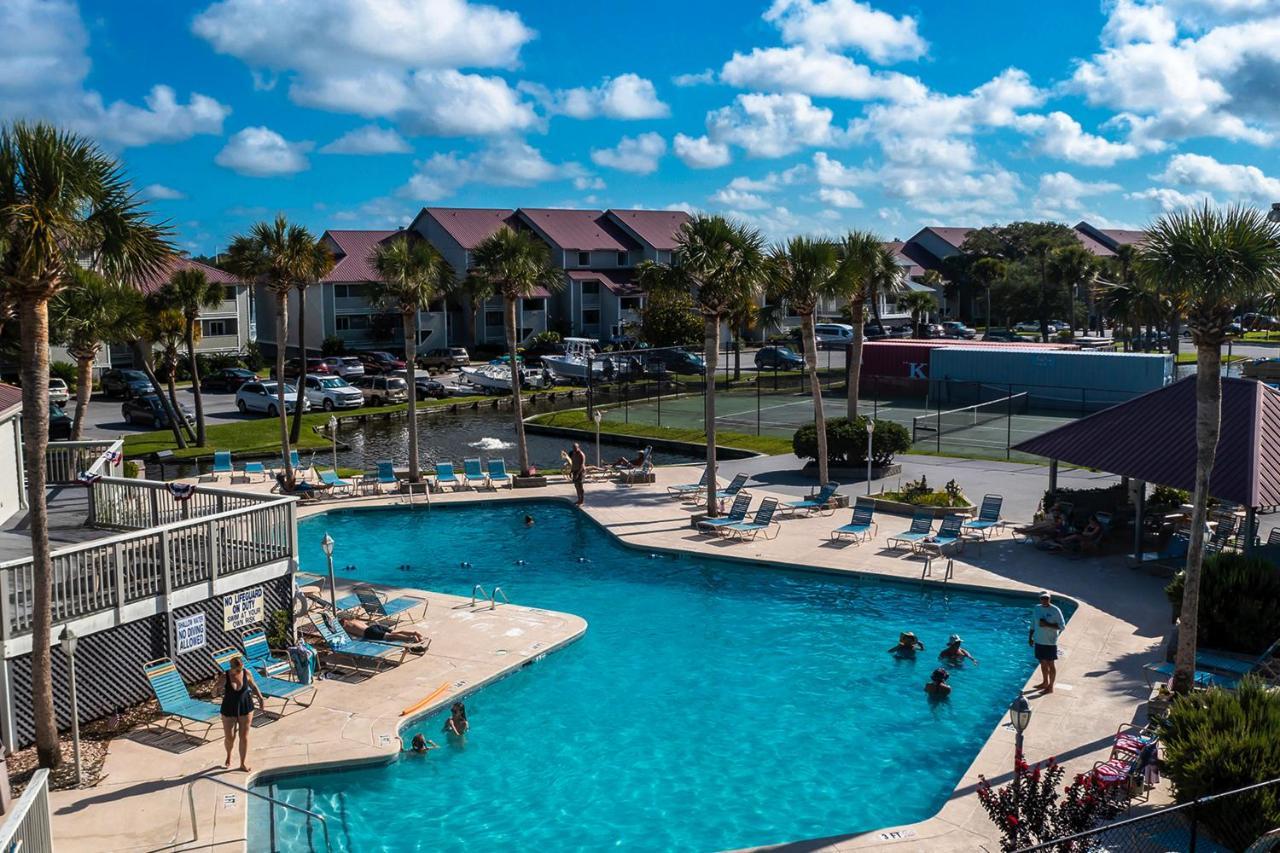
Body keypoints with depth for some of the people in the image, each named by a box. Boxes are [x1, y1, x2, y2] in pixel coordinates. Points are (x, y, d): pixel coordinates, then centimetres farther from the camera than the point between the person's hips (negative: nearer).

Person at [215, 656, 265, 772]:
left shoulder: (247, 673, -12)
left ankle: (243, 764, 20)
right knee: (229, 737, 9)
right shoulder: (225, 677, -18)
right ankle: (229, 755, 43)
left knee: (244, 737, 6)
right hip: (229, 710, -1)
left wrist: (260, 698, 13)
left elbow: (253, 686, 6)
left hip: (245, 708, 1)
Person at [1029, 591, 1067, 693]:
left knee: (1051, 664, 4)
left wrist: (1047, 625, -22)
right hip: (1039, 641, 5)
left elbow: (1062, 626, -14)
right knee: (1043, 663, 17)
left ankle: (1050, 687, 12)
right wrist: (1030, 637, 13)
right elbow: (1033, 624, 14)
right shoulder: (1036, 608, 4)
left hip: (1050, 642, -5)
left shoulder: (1055, 610, -13)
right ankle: (1045, 682, 33)